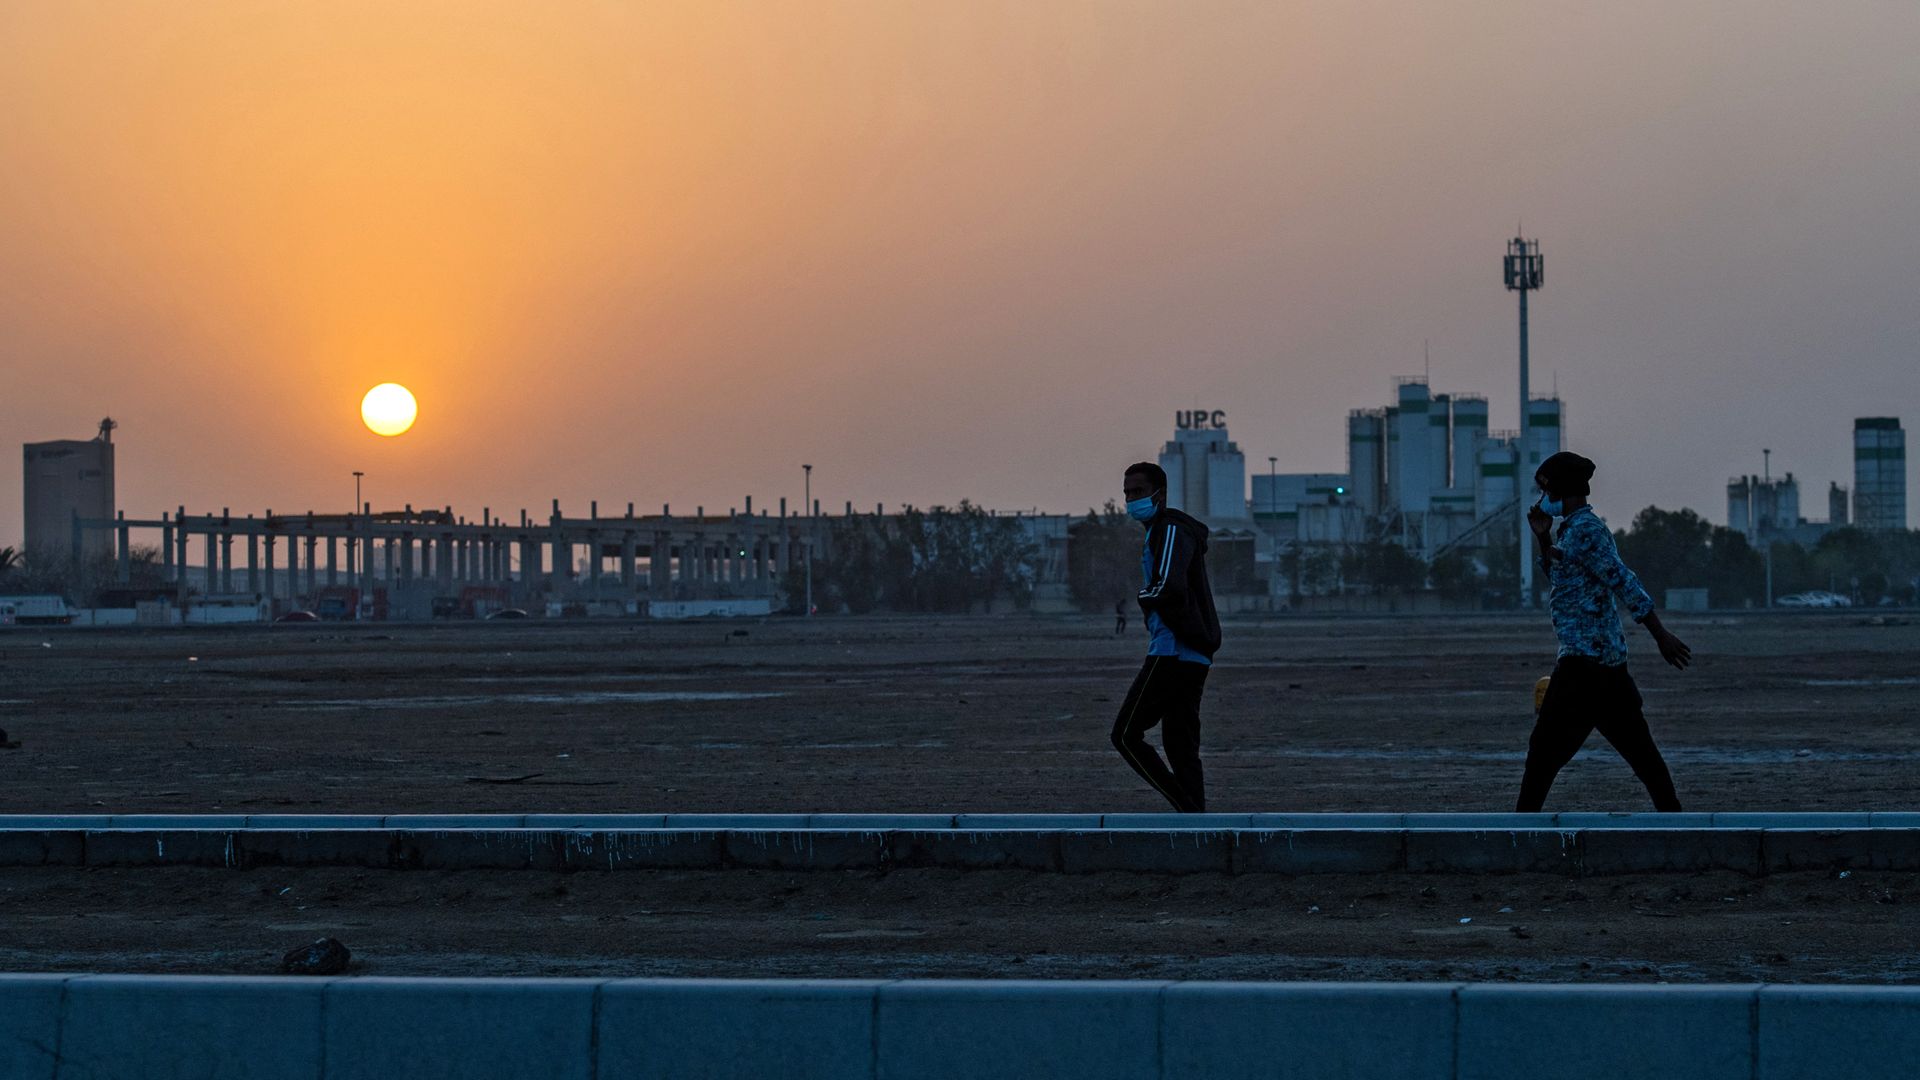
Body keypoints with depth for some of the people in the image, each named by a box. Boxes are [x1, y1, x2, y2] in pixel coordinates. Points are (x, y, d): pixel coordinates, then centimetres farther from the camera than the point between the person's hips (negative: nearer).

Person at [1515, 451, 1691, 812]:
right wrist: (1543, 538, 15)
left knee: (1544, 749, -7)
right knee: (1637, 746, 10)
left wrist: (1662, 637, -21)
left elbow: (1624, 583, -18)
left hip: (1583, 660, -10)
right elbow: (1559, 576, 31)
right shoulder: (1575, 528, 16)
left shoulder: (1584, 530, -14)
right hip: (1609, 657, 10)